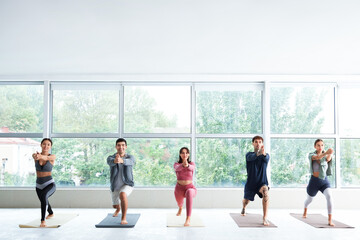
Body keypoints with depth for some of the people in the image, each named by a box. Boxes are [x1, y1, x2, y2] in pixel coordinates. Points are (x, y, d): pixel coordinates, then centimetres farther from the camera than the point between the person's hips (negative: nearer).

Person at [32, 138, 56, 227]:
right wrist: (36, 156, -57)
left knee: (44, 195, -37)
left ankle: (43, 220, -31)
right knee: (44, 201, 28)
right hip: (39, 185, 5)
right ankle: (51, 213, 61)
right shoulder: (35, 155, -5)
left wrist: (41, 156, -59)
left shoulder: (52, 157, -10)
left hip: (50, 184, -5)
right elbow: (35, 156, -31)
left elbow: (46, 158, -34)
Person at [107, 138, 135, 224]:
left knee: (122, 195, -37)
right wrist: (115, 160, -67)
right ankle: (118, 209, 62)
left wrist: (121, 160, -67)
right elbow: (111, 162, -40)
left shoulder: (131, 158, -15)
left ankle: (124, 218, -23)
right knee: (115, 206, 23)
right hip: (115, 186, 3)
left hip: (127, 185, -3)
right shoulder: (110, 158, -13)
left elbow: (128, 162, -42)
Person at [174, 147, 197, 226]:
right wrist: (183, 165, -55)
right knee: (179, 203, 26)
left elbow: (191, 168, -31)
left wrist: (187, 165, -56)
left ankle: (188, 219, -46)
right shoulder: (176, 164, -4)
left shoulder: (192, 164, -4)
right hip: (179, 189, 3)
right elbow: (178, 168, -31)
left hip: (190, 188, -3)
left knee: (189, 193, -39)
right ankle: (180, 207, 68)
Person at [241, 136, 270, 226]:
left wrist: (264, 154, -56)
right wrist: (258, 153, -54)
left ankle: (265, 218, -29)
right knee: (246, 201, 18)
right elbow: (250, 158, -31)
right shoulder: (249, 154, -5)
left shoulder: (266, 155, -5)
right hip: (250, 182, 2)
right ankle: (243, 209, 57)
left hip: (262, 182, -2)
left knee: (265, 192, -34)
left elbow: (266, 159, -32)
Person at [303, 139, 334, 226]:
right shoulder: (311, 155, -10)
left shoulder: (326, 155, -3)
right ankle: (305, 210, 54)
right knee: (309, 199, 20)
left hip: (324, 181, 1)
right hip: (314, 181, -1)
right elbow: (316, 158, -35)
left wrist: (330, 154, -56)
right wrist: (325, 153, -56)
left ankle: (330, 220, -20)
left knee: (329, 197, -26)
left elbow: (328, 159, -30)